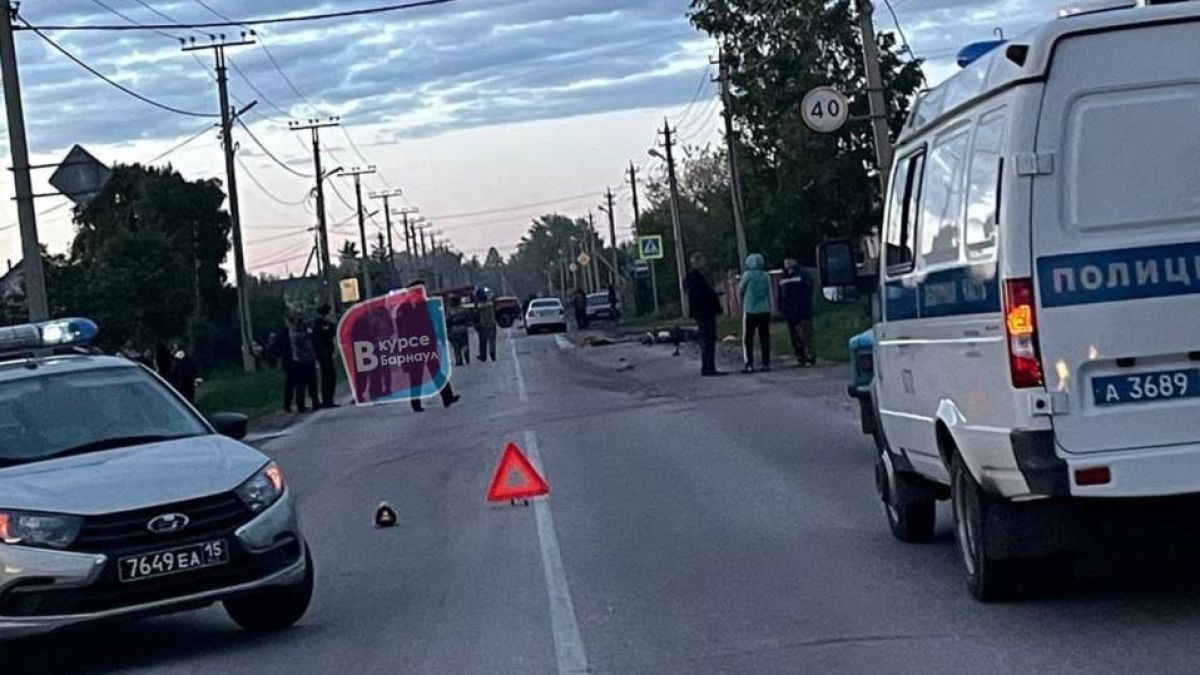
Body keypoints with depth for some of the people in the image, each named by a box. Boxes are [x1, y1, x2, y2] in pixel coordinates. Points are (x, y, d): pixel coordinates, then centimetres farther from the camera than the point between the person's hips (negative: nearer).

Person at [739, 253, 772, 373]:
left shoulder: (747, 275, -6)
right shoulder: (766, 276, 6)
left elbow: (740, 291, 1)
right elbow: (769, 294, 11)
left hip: (750, 311, -4)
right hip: (764, 310, 4)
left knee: (747, 339, 1)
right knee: (764, 338, 8)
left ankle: (749, 365, -7)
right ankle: (766, 363, 5)